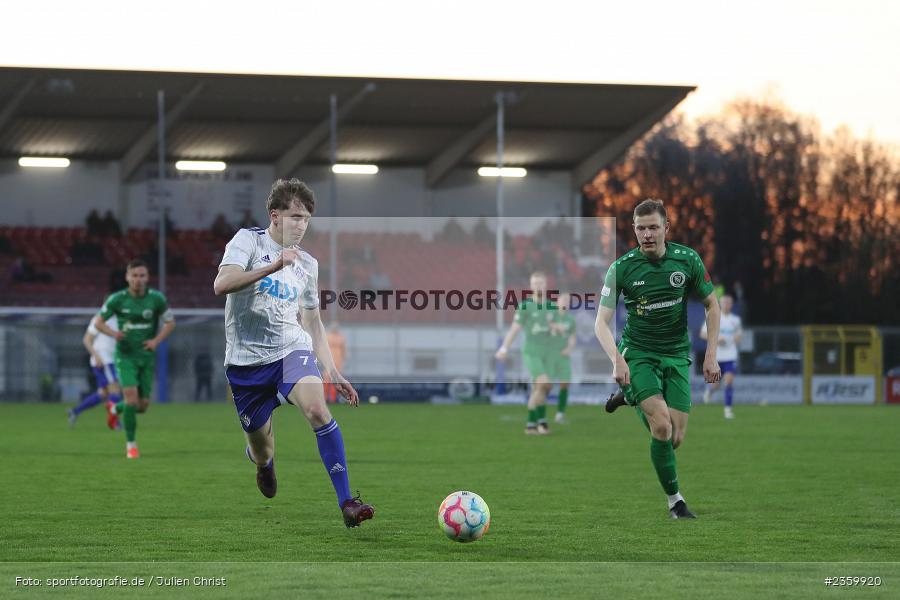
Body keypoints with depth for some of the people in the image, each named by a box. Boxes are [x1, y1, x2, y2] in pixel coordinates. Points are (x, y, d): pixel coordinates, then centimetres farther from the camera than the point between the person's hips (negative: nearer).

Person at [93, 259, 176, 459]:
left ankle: (116, 409, 40)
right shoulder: (117, 299, -9)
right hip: (125, 355, -3)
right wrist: (113, 333, -20)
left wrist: (157, 340, -12)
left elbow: (170, 322, 5)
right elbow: (98, 322, 0)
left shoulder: (156, 298, -6)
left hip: (147, 357, 3)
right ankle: (131, 444, -4)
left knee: (143, 405, 4)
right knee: (131, 396, -20)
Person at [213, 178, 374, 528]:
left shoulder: (307, 264, 11)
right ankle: (264, 461, 49)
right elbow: (221, 285, -20)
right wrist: (274, 266, -28)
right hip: (246, 359, -2)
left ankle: (346, 502, -30)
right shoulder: (249, 241, -3)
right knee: (262, 453, 7)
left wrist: (332, 372, 14)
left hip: (292, 350, 2)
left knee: (317, 409, -29)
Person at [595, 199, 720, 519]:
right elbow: (601, 321, -12)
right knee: (662, 426, -22)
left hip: (677, 354, 3)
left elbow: (712, 305, 6)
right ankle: (675, 500, -4)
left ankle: (631, 397, 29)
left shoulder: (688, 260, -7)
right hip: (638, 353, -3)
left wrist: (711, 355, -2)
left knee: (675, 438, -2)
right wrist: (617, 360, -29)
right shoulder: (621, 268, -12)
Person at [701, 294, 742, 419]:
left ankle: (728, 408, -9)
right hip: (716, 356, -1)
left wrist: (738, 338, -3)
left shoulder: (735, 319, 7)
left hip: (730, 356, 1)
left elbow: (738, 333, 21)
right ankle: (709, 389, 39)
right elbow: (703, 334, 0)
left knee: (729, 381, -14)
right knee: (716, 385, 3)